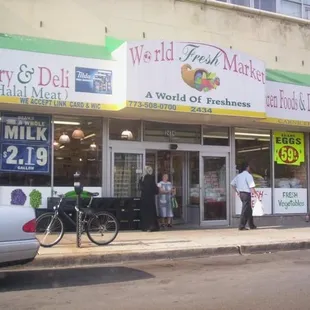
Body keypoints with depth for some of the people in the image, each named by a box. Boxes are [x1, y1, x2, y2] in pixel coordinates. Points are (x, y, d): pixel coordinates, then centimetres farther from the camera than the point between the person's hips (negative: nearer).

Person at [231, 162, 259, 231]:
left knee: (249, 210, 16)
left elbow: (232, 183, 15)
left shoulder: (239, 175, 12)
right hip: (246, 193, -8)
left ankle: (251, 225, 23)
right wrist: (256, 194, -12)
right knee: (245, 210, -6)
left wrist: (237, 191, 18)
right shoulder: (248, 175, -11)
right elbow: (251, 186, -17)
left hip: (241, 193, 8)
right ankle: (241, 226, -7)